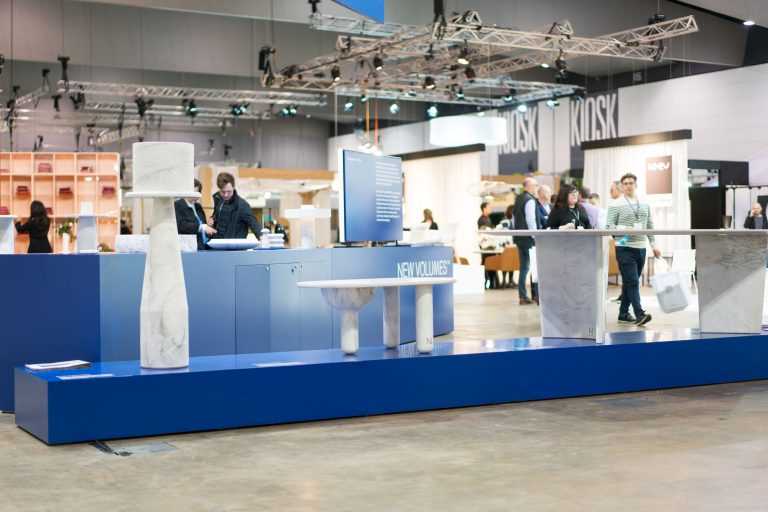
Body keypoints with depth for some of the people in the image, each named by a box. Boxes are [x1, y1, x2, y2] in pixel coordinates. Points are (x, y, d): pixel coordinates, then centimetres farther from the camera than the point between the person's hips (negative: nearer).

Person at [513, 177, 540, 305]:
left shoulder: (518, 200, 15)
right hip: (529, 238, -9)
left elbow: (514, 219, 20)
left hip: (519, 237, 9)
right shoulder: (530, 200, -12)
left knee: (523, 267, 10)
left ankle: (522, 296, 10)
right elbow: (531, 220, -19)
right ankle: (537, 295, -7)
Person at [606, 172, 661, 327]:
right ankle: (640, 314, -16)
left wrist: (653, 244, 12)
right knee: (632, 282, -12)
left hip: (640, 248, 5)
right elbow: (609, 224, -5)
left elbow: (650, 226, 17)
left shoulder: (644, 205, 13)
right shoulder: (616, 205, -2)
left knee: (630, 283, 10)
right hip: (625, 248, -5)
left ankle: (623, 314, 17)